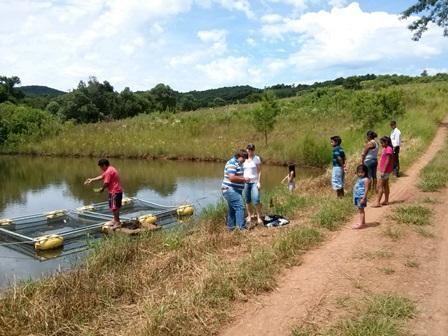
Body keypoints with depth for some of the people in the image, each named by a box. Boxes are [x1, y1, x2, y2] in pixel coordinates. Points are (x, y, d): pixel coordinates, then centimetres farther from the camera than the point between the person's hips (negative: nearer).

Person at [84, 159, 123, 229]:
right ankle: (115, 220, 27)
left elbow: (106, 183, -17)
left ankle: (117, 223, 2)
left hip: (115, 192, -10)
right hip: (117, 191, 10)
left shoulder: (108, 171, -18)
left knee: (114, 207, -4)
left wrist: (102, 189, 2)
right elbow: (101, 176, 24)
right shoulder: (110, 169, 16)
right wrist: (92, 180, 23)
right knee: (115, 207, 18)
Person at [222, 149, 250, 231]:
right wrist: (244, 179, -18)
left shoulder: (238, 164, 17)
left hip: (235, 191, 11)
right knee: (240, 207, -17)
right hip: (231, 190, -11)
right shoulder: (232, 163, -16)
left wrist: (244, 180, 13)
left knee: (233, 209, 15)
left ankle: (231, 227, 24)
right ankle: (241, 228, -19)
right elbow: (232, 177, -27)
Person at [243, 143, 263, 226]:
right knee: (247, 201, 6)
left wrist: (259, 182, -10)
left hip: (254, 182, -3)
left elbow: (259, 171, -3)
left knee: (256, 201, -12)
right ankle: (249, 216, 17)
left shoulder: (257, 158, -1)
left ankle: (259, 217, -5)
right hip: (245, 182, 3)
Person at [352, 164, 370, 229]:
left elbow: (366, 190, -18)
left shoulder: (366, 179, -14)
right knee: (360, 210, 15)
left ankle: (361, 224, 0)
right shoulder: (359, 179, 13)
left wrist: (363, 198, -22)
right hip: (357, 197, 9)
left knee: (361, 210, -4)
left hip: (361, 197, -9)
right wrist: (354, 196, 18)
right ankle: (362, 222, 25)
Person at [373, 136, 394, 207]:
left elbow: (388, 161, -21)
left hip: (386, 170, -10)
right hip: (384, 170, 10)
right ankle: (386, 201, 22)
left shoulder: (389, 149, -17)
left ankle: (378, 202, -8)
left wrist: (383, 171, -22)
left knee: (381, 186, -9)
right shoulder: (385, 149, 12)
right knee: (385, 185, 14)